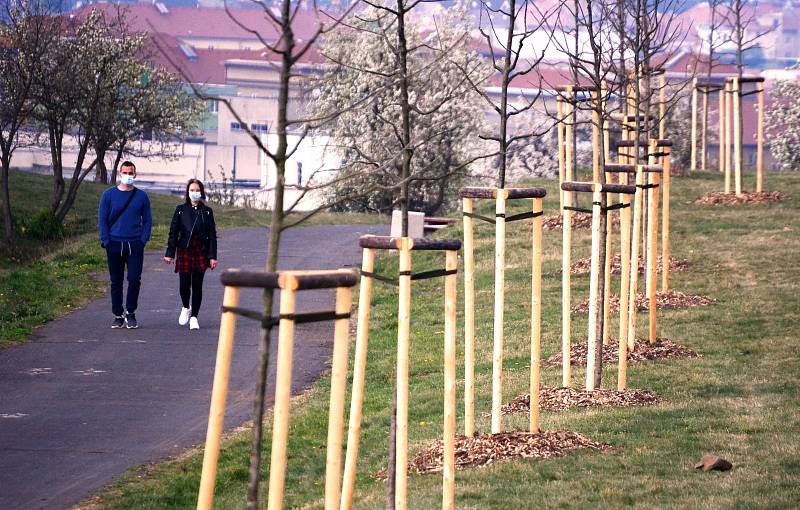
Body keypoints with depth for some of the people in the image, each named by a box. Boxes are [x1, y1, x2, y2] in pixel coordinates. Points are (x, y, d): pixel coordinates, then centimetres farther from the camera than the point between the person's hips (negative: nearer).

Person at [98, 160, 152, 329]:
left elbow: (147, 220, 9)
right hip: (114, 245, 0)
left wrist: (143, 240, -3)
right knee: (116, 282, 4)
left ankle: (130, 313, 8)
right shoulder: (109, 195, 5)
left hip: (135, 245, 0)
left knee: (134, 279, -7)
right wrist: (106, 241, -4)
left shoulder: (141, 196, 6)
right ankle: (118, 315, 13)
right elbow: (102, 219, 5)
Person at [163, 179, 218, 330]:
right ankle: (185, 308, 25)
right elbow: (173, 232, 4)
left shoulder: (207, 212, 4)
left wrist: (213, 256, -3)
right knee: (184, 284, -3)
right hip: (184, 251, 0)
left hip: (201, 252, 0)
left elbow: (212, 235, 3)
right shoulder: (180, 210, 3)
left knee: (197, 286, 1)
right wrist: (170, 253, -1)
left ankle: (194, 316, 10)